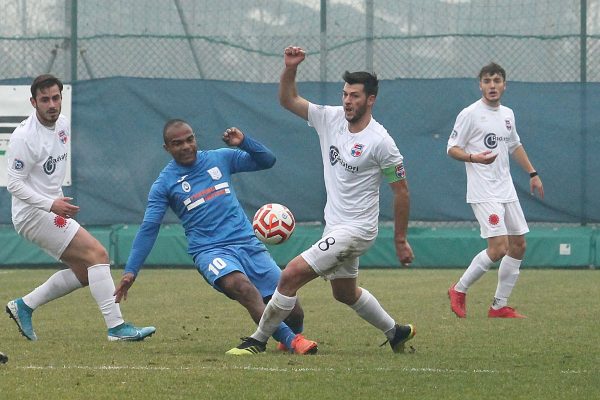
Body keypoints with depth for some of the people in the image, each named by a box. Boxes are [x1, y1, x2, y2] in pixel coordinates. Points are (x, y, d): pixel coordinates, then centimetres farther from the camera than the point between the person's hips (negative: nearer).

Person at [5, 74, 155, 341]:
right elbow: (14, 184, -19)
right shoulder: (24, 137, -19)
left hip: (52, 208, 9)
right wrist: (51, 204, -29)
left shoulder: (63, 125, 7)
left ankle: (24, 306, 17)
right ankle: (116, 327, -18)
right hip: (33, 213, -9)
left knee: (83, 273, 9)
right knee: (97, 254, -17)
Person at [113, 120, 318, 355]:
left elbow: (267, 161, 15)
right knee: (242, 286, -37)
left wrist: (244, 142, -3)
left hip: (248, 243, 3)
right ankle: (290, 340, -38)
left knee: (293, 311, -5)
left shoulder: (219, 159, 11)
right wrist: (130, 271, -2)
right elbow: (148, 229, 4)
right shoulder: (164, 184, 5)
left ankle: (292, 337, 27)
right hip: (210, 251, -3)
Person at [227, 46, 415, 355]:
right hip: (335, 226, 9)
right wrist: (290, 69, -14)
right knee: (345, 293, 25)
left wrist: (401, 240, -6)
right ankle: (396, 332, 44)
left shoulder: (380, 142, -17)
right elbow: (287, 100, 5)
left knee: (291, 275, -16)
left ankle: (258, 340, -4)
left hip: (356, 229, -9)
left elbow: (401, 191, -9)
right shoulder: (331, 118, 1)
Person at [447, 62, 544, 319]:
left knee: (518, 245, 6)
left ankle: (499, 306, 15)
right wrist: (474, 157, -26)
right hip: (483, 194, -8)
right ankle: (459, 290, 1)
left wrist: (532, 173, 26)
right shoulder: (470, 114, -9)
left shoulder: (507, 114, 13)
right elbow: (452, 148, -8)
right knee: (498, 247, -17)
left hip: (506, 190, 8)